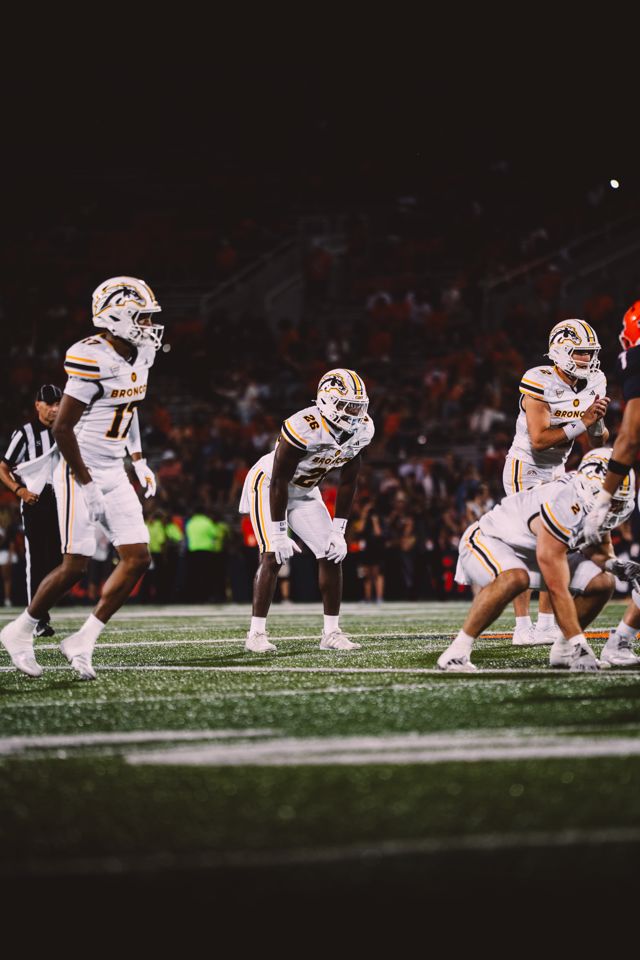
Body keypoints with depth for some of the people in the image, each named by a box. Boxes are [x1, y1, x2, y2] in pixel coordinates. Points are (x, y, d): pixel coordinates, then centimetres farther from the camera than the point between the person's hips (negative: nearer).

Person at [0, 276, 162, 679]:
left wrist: (140, 462, 16)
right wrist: (85, 480, -17)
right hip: (81, 472, -8)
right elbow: (62, 427, -21)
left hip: (114, 473, 8)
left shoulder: (139, 357, 5)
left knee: (138, 558, -1)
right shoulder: (94, 361, -22)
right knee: (76, 566, -4)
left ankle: (82, 642, 6)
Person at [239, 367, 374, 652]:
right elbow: (279, 481, -27)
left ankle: (331, 632, 6)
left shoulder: (361, 430, -15)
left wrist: (338, 531, -4)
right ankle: (256, 634, -10)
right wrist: (279, 534, -23)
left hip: (305, 492, 7)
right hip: (268, 486, -7)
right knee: (273, 556, -17)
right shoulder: (303, 428, -35)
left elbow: (347, 482, -3)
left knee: (332, 554, -2)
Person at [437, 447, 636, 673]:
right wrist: (579, 645, -30)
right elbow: (557, 589, -34)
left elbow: (598, 547, 8)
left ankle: (562, 650, 10)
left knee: (602, 582, -6)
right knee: (515, 578, -41)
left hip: (531, 552, 8)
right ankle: (457, 652, -29)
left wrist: (612, 564, -16)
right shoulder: (562, 509, -38)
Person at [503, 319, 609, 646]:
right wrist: (582, 423, -28)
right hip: (525, 469, -8)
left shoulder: (594, 383, 0)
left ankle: (547, 623, 10)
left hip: (556, 471, 8)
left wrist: (598, 420, -17)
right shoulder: (539, 383, -22)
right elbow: (539, 439, -27)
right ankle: (523, 627, -8)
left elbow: (598, 443, 4)